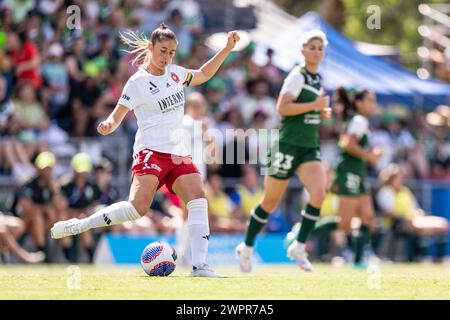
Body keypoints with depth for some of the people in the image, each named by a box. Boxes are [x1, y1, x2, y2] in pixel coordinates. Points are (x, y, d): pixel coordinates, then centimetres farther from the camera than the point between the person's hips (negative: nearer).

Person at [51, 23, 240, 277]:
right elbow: (116, 117, -9)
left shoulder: (175, 73, 12)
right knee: (138, 207, -25)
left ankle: (200, 265, -17)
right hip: (151, 151, -6)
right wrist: (107, 126, -32)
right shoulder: (138, 83, -7)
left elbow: (203, 75, 31)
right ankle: (74, 227, -13)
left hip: (179, 154, 6)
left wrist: (227, 49, 24)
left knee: (199, 199, -15)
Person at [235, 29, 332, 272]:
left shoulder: (318, 79, 14)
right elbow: (282, 107, -22)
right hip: (288, 145, -7)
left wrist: (322, 113, 9)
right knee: (271, 201, 5)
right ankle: (246, 248, 23)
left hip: (310, 148, 7)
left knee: (318, 193, -18)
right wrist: (314, 105, -22)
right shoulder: (297, 76, -12)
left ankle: (299, 247, -10)